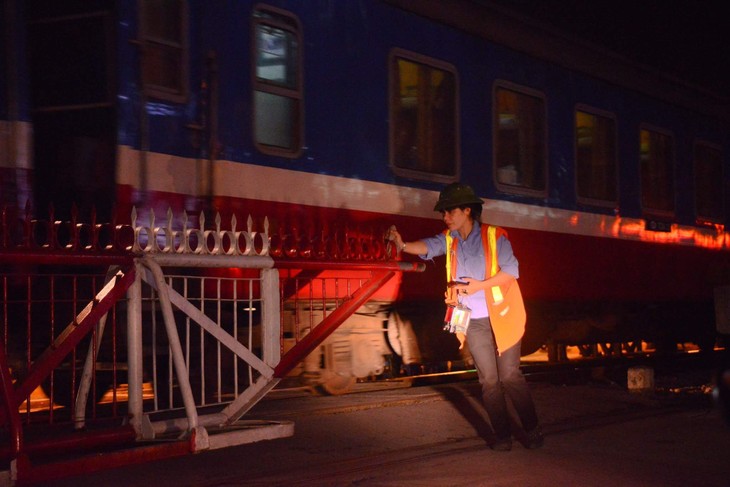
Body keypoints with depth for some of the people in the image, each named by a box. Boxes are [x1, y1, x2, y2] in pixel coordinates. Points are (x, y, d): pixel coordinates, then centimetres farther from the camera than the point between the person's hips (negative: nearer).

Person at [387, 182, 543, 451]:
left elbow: (511, 270, -12)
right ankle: (502, 434, 11)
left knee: (510, 375, -3)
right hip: (473, 322, 4)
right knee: (489, 380, 4)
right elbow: (428, 246, -16)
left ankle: (531, 429, 10)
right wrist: (403, 245, -36)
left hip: (501, 317, -4)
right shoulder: (449, 239, 3)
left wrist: (480, 285, -21)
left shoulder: (494, 236, -8)